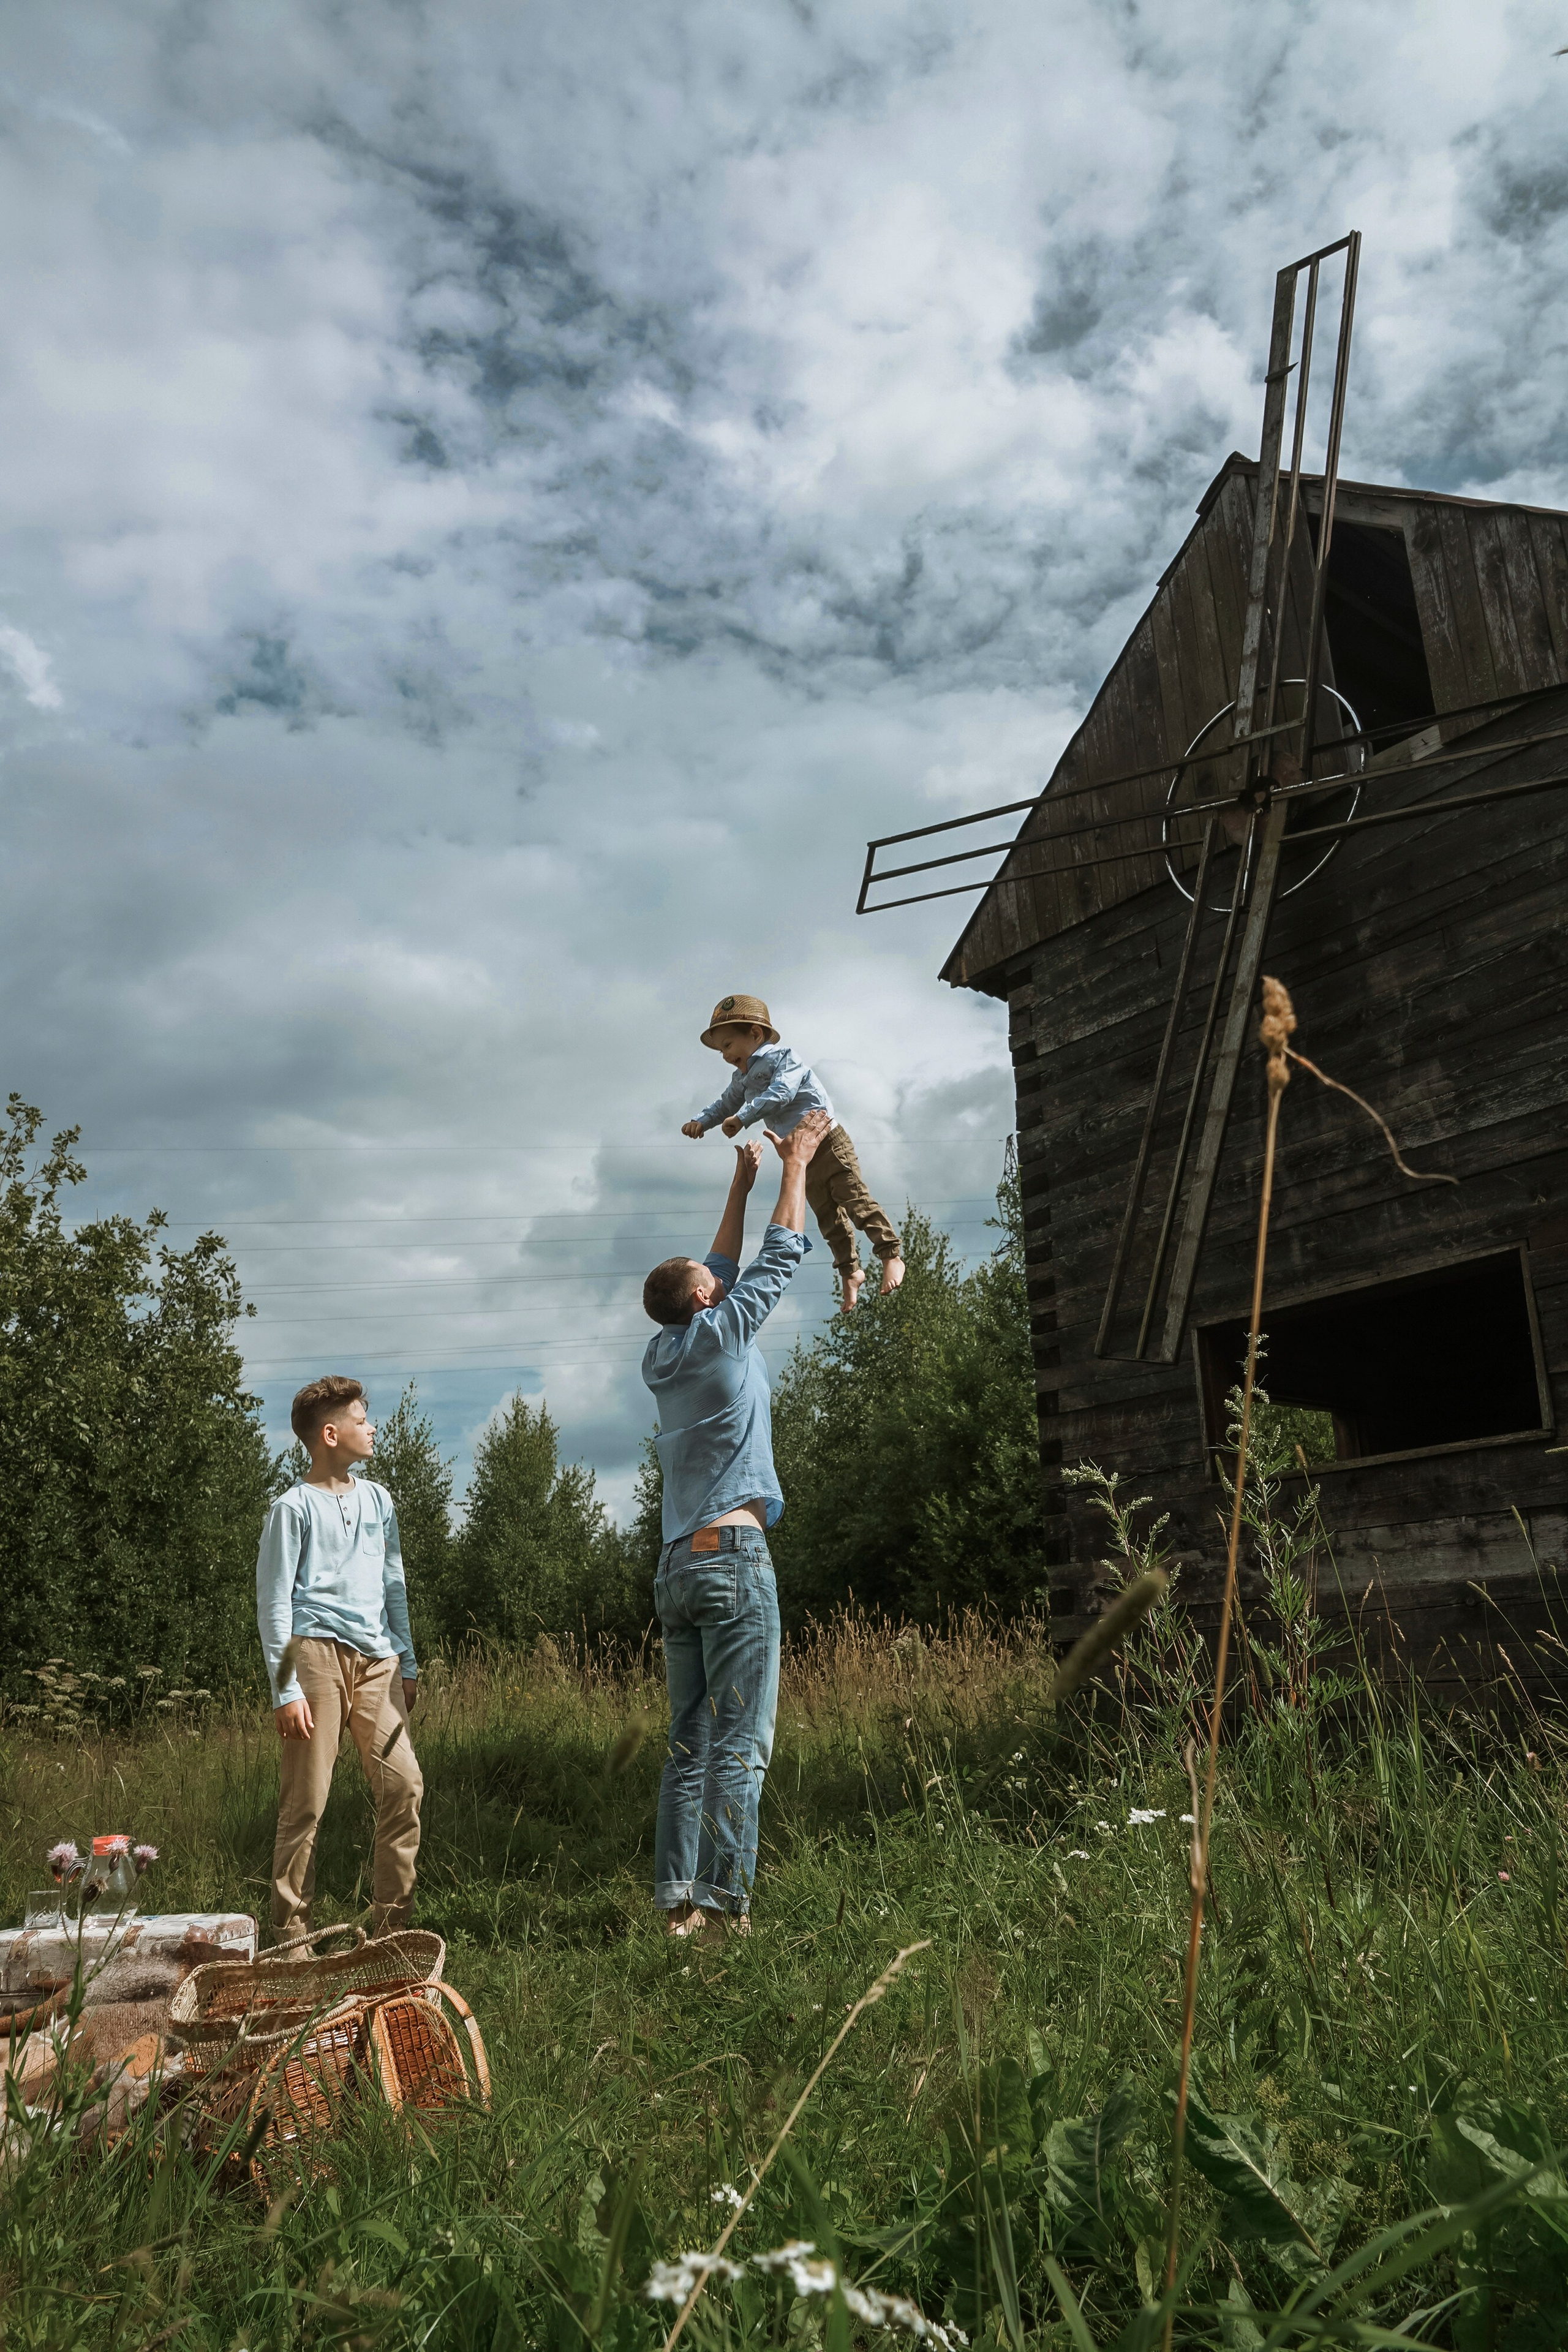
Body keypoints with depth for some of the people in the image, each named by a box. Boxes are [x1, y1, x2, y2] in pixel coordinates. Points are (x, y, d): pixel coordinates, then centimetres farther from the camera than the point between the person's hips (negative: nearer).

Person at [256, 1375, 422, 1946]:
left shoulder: (377, 1499, 16)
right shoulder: (294, 1508, -1)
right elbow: (273, 1602, -4)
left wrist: (407, 1664, 17)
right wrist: (285, 1689, -10)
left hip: (375, 1658, 5)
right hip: (317, 1652, -5)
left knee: (404, 1784, -3)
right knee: (306, 1802, -2)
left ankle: (393, 1924, 8)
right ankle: (291, 1933, 9)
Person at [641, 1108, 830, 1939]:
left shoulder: (664, 1358, 16)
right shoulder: (723, 1334, -2)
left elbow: (722, 1270, 30)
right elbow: (779, 1256, 8)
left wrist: (740, 1188, 37)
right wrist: (796, 1163, 18)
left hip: (677, 1566, 8)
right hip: (732, 1557, -8)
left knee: (689, 1744, 7)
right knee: (739, 1743, -7)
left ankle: (678, 1901, 5)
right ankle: (726, 1903, -10)